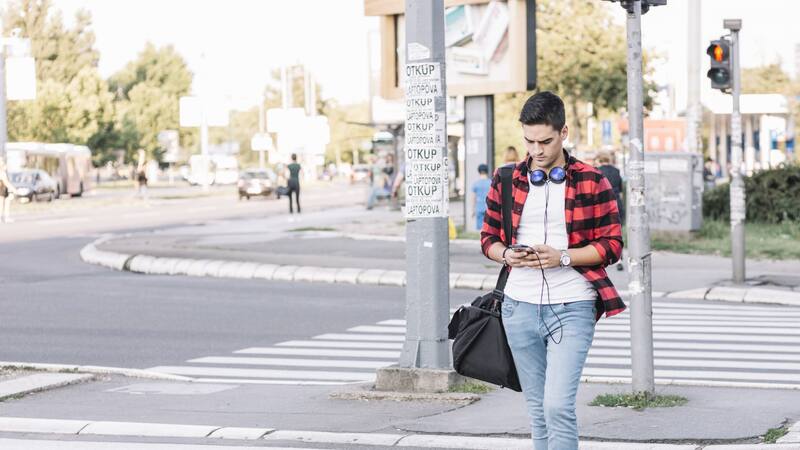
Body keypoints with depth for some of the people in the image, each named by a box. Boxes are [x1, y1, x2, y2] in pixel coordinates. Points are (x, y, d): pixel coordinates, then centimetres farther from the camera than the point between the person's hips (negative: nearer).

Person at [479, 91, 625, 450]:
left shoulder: (591, 181, -1)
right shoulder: (505, 181, 8)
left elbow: (612, 244, -2)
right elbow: (489, 237, 15)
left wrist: (563, 257, -16)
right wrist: (507, 255, -8)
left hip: (571, 308, -4)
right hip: (520, 307, 4)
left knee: (558, 405, -15)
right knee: (537, 408, 9)